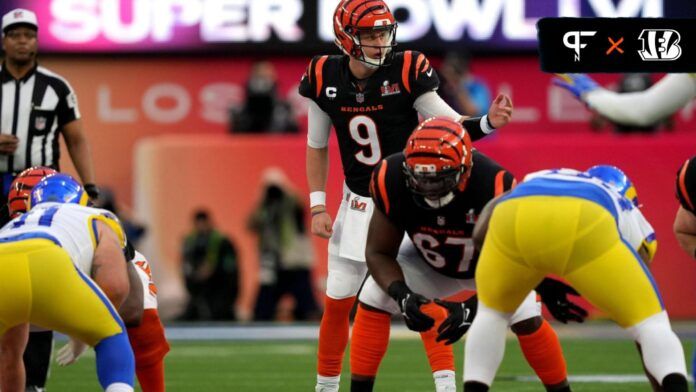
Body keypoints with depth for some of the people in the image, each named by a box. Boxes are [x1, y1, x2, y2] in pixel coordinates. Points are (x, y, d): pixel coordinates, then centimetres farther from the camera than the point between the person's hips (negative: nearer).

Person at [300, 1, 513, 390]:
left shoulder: (408, 72, -17)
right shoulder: (324, 79, -8)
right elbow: (317, 147, 5)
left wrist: (488, 122, -36)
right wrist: (318, 206, 1)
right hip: (359, 202, 3)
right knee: (338, 301, 6)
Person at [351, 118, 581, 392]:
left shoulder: (494, 187, -42)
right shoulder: (392, 181, -34)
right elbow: (379, 253, -20)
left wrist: (472, 307, -45)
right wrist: (403, 296, -39)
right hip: (430, 263, 3)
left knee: (527, 319, -22)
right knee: (373, 300, -15)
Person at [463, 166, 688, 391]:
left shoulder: (531, 183, 46)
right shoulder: (630, 216, 42)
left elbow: (480, 235, 26)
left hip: (512, 217, 2)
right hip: (584, 224, -2)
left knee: (492, 313, 32)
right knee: (651, 322, 15)